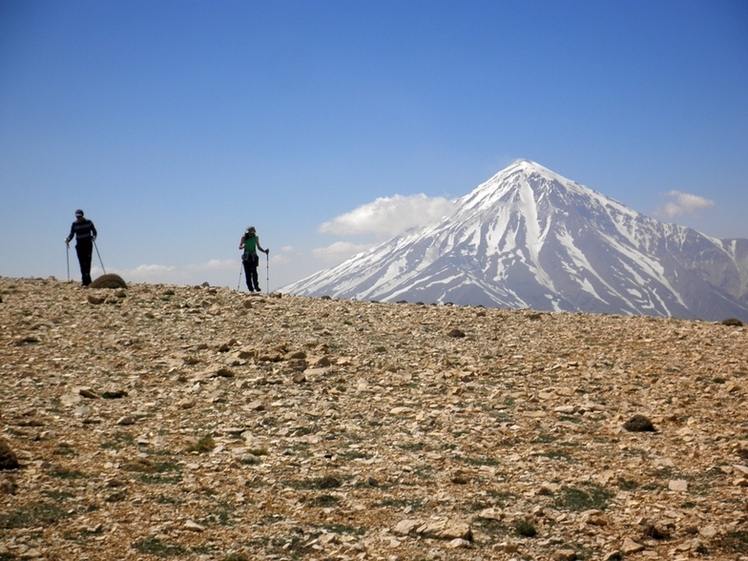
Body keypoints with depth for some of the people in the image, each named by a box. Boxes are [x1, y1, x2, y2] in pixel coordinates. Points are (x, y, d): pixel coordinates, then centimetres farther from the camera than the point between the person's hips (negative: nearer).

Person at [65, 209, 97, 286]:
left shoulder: (88, 222, 0)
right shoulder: (74, 224, 5)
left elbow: (94, 231, 5)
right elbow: (72, 234, 7)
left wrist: (94, 236, -16)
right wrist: (68, 239, -13)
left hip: (88, 244, -2)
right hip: (79, 245, 2)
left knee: (87, 261, -14)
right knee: (82, 262, -3)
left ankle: (86, 279, -17)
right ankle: (85, 280, -1)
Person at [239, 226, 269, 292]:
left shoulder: (256, 238, 6)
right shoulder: (244, 238, 2)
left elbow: (258, 247, 16)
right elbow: (239, 247, 1)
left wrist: (264, 251, 1)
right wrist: (243, 246, -20)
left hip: (254, 257, 0)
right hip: (246, 257, 0)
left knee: (254, 271, -17)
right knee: (247, 273, -3)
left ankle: (256, 286, -19)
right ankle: (250, 288, -1)